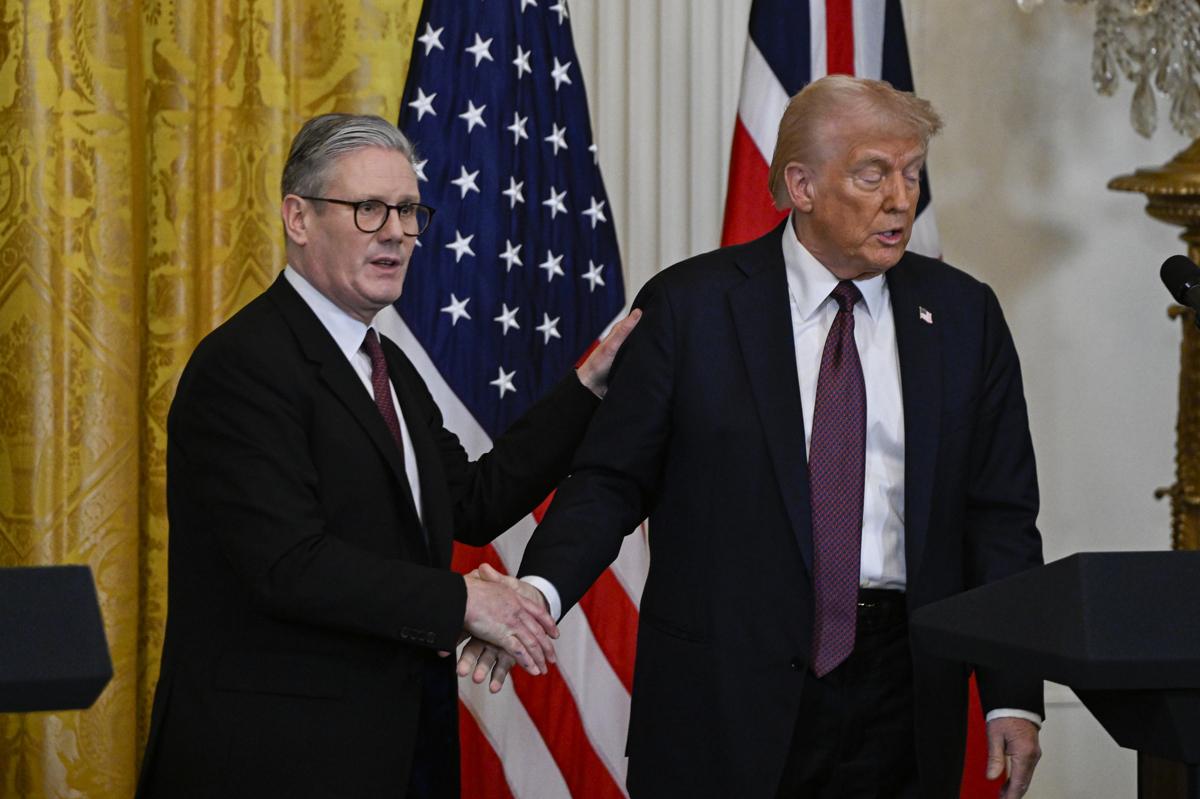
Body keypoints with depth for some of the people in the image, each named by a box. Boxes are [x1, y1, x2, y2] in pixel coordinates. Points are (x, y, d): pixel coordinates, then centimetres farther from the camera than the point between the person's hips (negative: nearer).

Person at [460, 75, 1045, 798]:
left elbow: (1000, 514, 7)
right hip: (728, 692, -2)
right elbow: (612, 480, -2)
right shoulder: (690, 306, -1)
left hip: (903, 695, 2)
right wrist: (539, 590, -21)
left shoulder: (963, 315, 6)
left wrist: (1014, 697, 1)